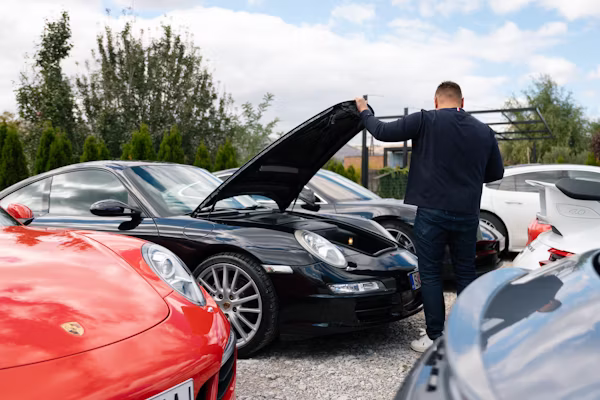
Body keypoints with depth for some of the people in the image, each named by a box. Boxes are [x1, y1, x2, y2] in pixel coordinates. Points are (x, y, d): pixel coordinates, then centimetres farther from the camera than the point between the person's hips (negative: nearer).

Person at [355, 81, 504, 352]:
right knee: (466, 274, 15)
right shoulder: (484, 131, 8)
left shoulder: (426, 121, -7)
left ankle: (435, 338, 9)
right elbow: (496, 173, 15)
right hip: (467, 214, 4)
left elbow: (383, 132, -5)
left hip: (432, 211, -4)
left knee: (430, 274, 5)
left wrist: (365, 112, 13)